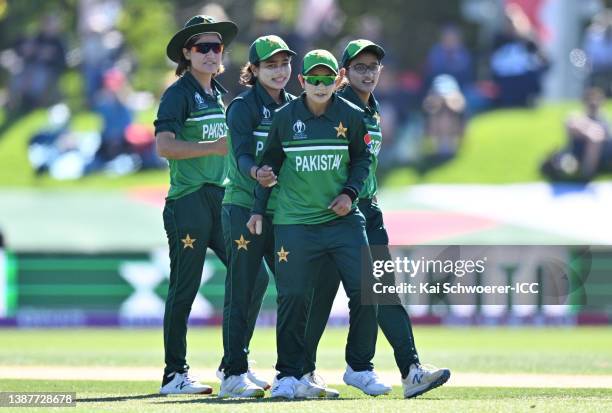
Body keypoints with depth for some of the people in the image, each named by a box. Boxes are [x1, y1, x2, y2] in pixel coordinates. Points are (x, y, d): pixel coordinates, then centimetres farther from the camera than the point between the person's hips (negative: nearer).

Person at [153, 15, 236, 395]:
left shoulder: (217, 94, 18)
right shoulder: (179, 94, -7)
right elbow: (165, 146, -19)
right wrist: (214, 146, -22)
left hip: (222, 199, 8)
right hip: (188, 202, -8)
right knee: (185, 289, -4)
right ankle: (175, 375, 1)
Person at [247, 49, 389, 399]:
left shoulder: (351, 116, 0)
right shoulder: (285, 117, -1)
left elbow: (362, 159, 12)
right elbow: (269, 164, 9)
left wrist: (350, 192, -4)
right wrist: (259, 210, 7)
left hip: (343, 219, 1)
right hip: (295, 222, -1)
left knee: (365, 291, -5)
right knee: (294, 297, -3)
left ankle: (360, 368, 11)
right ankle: (289, 374, 9)